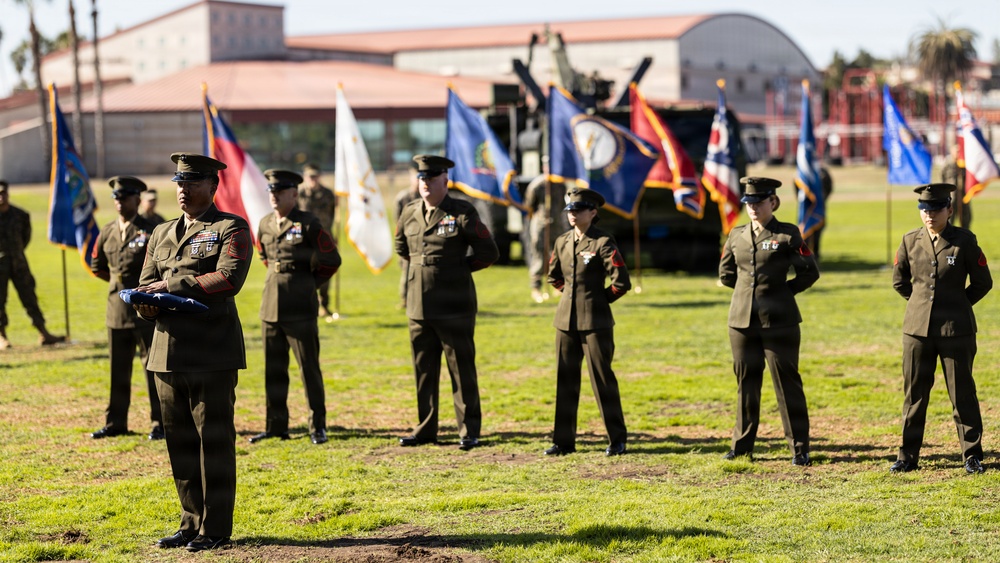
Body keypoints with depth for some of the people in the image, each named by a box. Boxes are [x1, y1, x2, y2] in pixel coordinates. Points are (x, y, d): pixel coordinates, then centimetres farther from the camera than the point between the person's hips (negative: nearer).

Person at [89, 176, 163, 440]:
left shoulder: (150, 232, -8)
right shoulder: (107, 233, 9)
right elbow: (97, 267, 23)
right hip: (117, 308, 6)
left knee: (153, 368, -2)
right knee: (118, 369, 11)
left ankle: (159, 424, 3)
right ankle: (115, 423, 18)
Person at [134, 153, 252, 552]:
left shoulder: (231, 229, 0)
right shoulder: (161, 234, 20)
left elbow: (229, 279, -15)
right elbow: (146, 284, 18)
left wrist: (171, 285, -13)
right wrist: (146, 303, -7)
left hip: (212, 354, -6)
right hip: (169, 350, 6)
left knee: (214, 440, -3)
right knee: (179, 441, 8)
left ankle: (215, 529, 3)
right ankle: (191, 523, 17)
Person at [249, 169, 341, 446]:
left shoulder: (308, 224, -8)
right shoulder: (264, 225, 9)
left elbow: (332, 260, -2)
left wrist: (307, 283, 5)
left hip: (300, 308, -6)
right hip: (271, 306, 6)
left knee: (309, 368, -1)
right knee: (273, 369, 9)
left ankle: (317, 426, 6)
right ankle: (276, 426, 16)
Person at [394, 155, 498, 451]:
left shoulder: (462, 213, -8)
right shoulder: (409, 213, 8)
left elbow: (488, 252, -5)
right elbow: (401, 246, 28)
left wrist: (460, 268, 1)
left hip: (454, 307, -5)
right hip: (418, 305, 5)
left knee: (462, 368, 0)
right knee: (423, 370, 11)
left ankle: (469, 431, 6)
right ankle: (425, 429, 20)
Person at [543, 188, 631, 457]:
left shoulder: (603, 242, -9)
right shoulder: (562, 242, 9)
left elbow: (621, 282, -14)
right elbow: (553, 276, 26)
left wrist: (600, 299, -1)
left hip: (595, 321, -6)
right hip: (566, 319, 6)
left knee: (602, 378, -2)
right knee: (565, 379, 7)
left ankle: (617, 439, 8)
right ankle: (564, 441, 13)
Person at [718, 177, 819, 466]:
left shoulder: (787, 235, -3)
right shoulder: (736, 236, 9)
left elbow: (810, 272, -1)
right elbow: (725, 273, 21)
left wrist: (784, 290, 0)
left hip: (778, 321, -4)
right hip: (743, 319, 4)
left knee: (786, 382, -1)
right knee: (746, 382, 9)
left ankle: (799, 447, 5)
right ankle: (742, 445, 17)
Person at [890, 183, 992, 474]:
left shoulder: (964, 240, -6)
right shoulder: (910, 241, 3)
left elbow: (983, 282, 3)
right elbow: (899, 280, 17)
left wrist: (957, 305, 6)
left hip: (956, 329, -3)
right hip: (917, 328, 3)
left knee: (962, 393, 2)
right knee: (914, 394, 7)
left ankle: (972, 456, 11)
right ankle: (907, 456, 14)